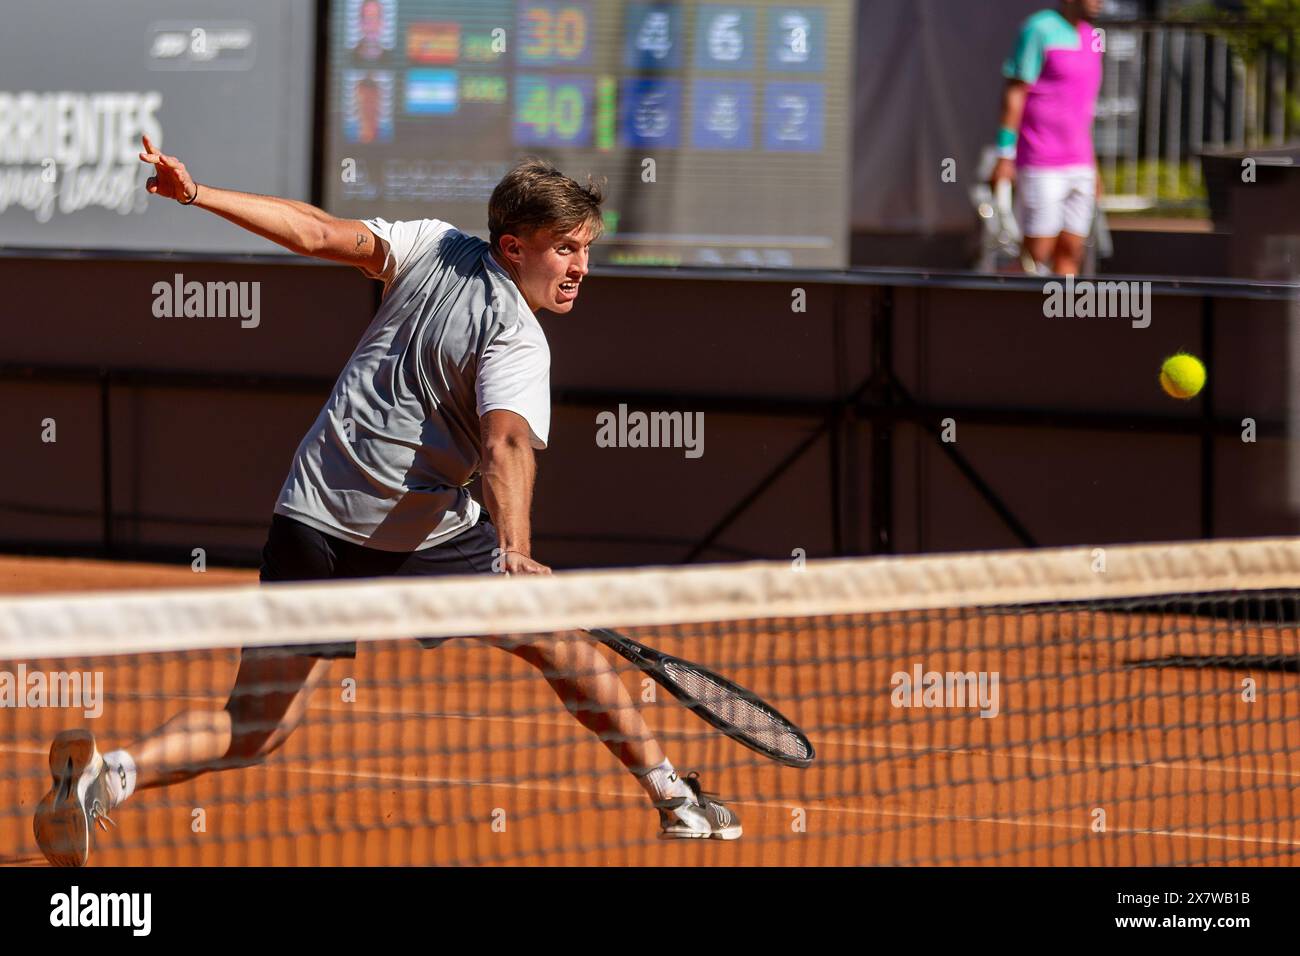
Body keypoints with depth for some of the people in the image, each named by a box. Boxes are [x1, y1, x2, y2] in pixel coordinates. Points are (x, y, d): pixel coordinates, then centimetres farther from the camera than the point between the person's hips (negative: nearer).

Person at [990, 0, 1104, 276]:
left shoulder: (1088, 37, 14)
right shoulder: (1040, 30, -8)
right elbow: (1014, 94, -10)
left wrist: (1093, 165, 21)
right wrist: (1004, 157, -14)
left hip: (1079, 167, 7)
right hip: (1040, 167, -7)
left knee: (1071, 253, 3)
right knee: (1037, 253, -8)